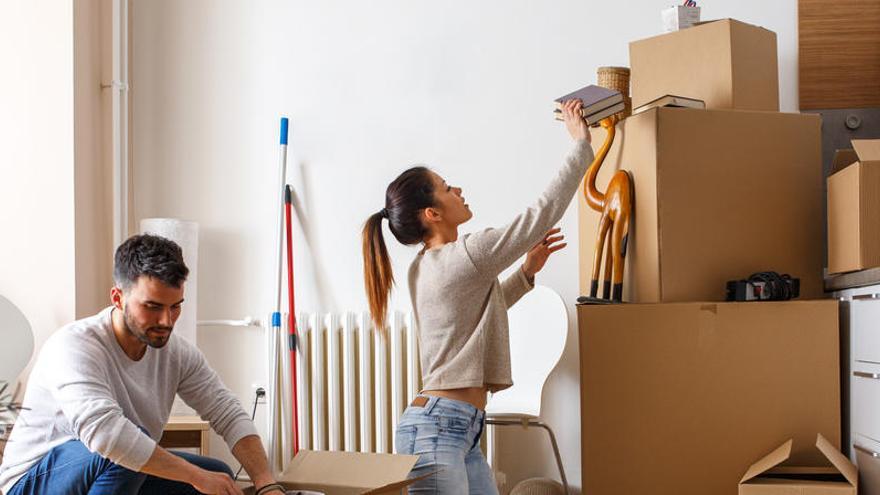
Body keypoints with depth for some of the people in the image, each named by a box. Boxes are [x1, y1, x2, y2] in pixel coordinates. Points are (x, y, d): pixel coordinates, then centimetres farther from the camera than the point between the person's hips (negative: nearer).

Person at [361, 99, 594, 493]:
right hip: (436, 429, -10)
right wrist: (581, 143, 0)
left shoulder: (425, 266, 15)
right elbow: (544, 212, -10)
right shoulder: (463, 256, -13)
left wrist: (527, 271, 26)